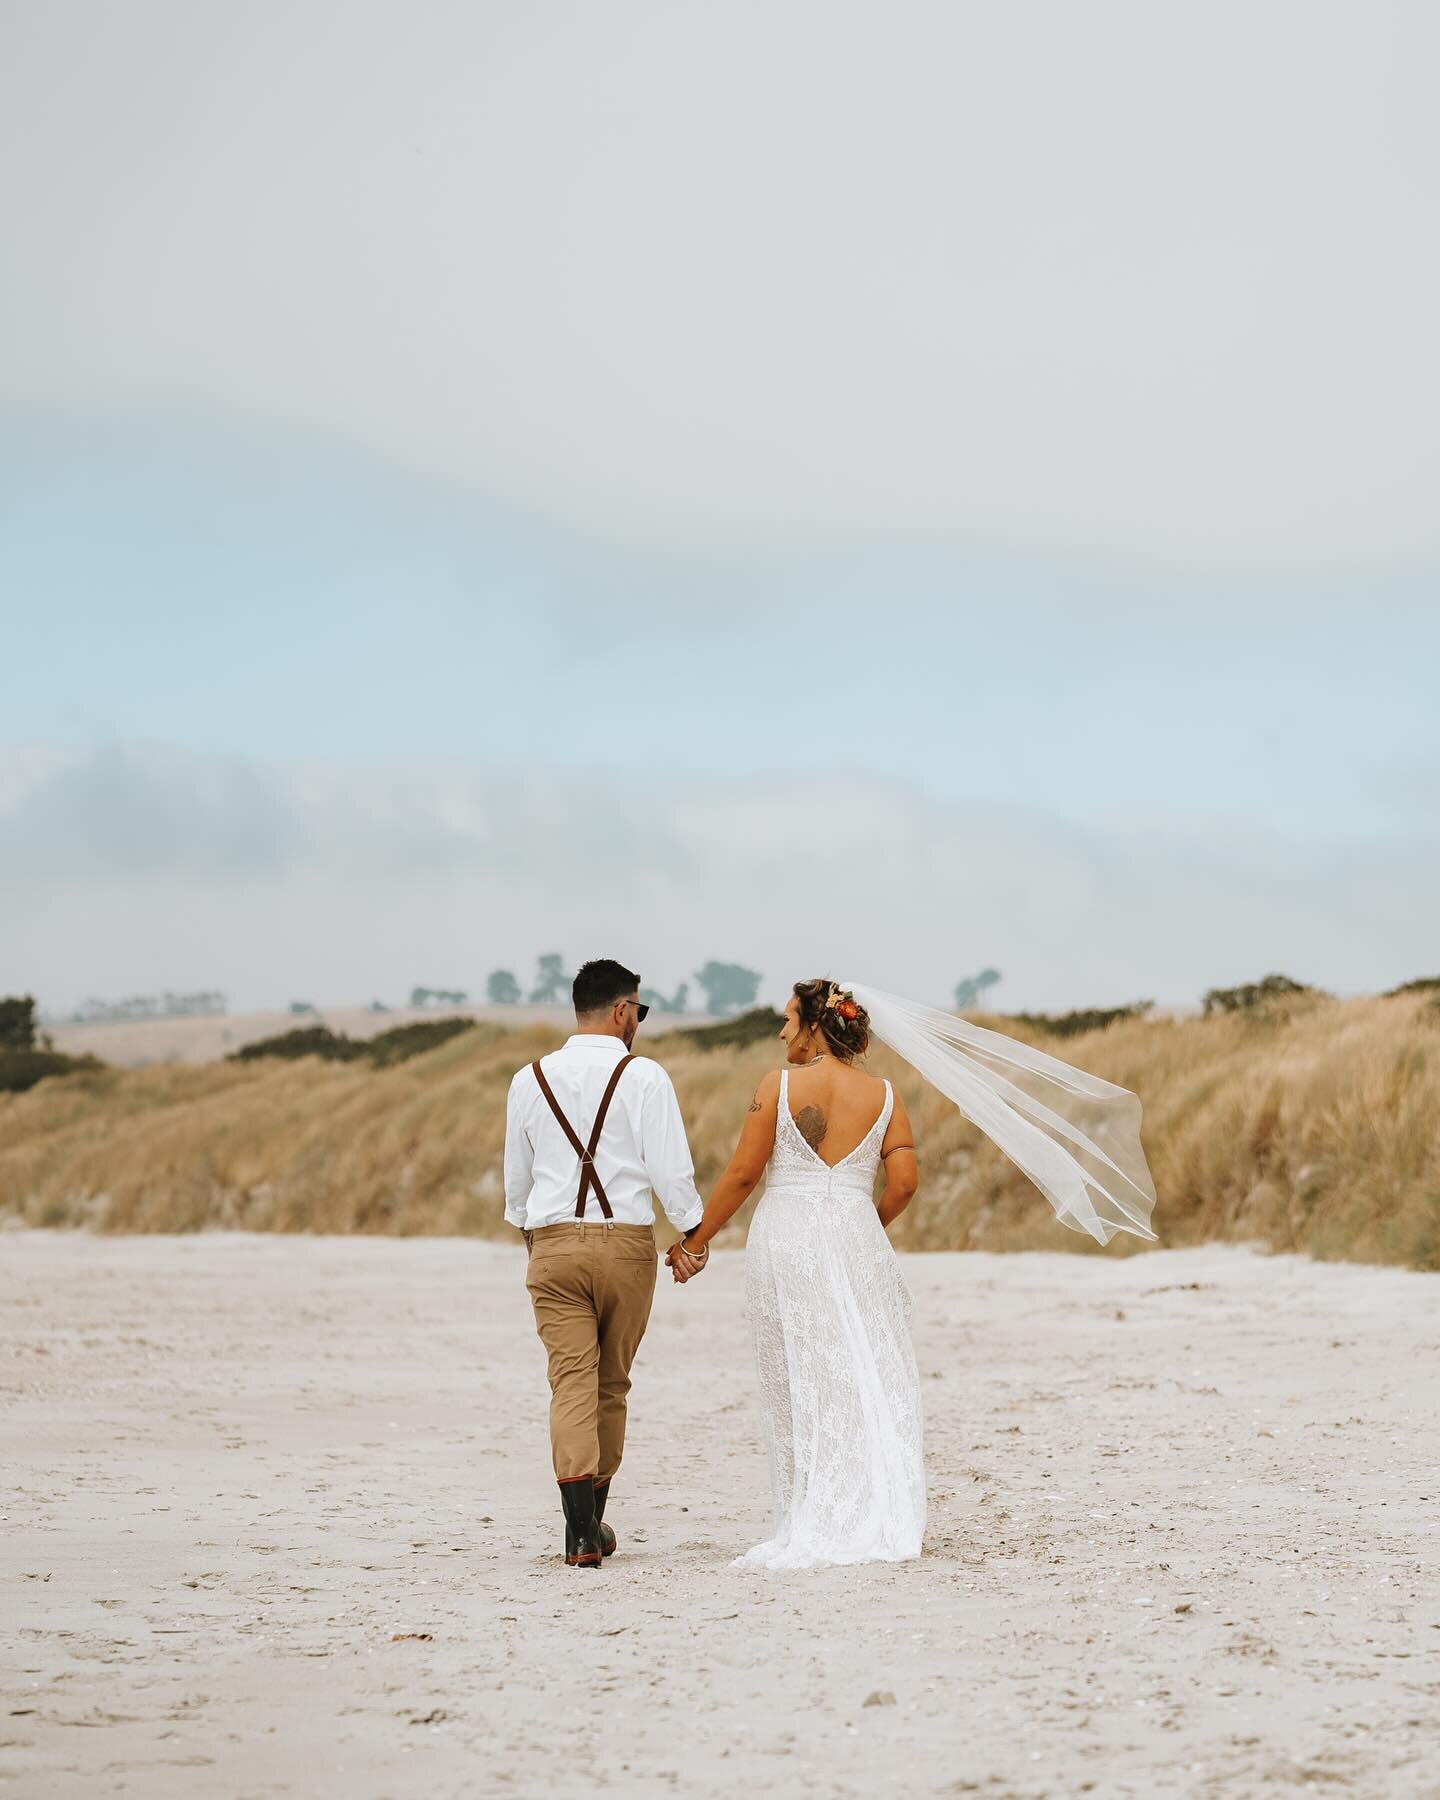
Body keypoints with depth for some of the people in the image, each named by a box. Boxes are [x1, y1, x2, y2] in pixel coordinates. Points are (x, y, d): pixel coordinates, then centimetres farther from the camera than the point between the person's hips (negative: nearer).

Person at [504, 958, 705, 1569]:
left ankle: (581, 1533, -16)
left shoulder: (530, 1079, 7)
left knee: (572, 1384, -3)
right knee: (611, 1385, 13)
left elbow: (516, 1174, 17)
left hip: (553, 1243, 2)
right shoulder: (642, 1076, -6)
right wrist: (692, 1232, 2)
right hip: (626, 1243, -2)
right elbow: (670, 1165, -10)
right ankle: (593, 1517, 24)